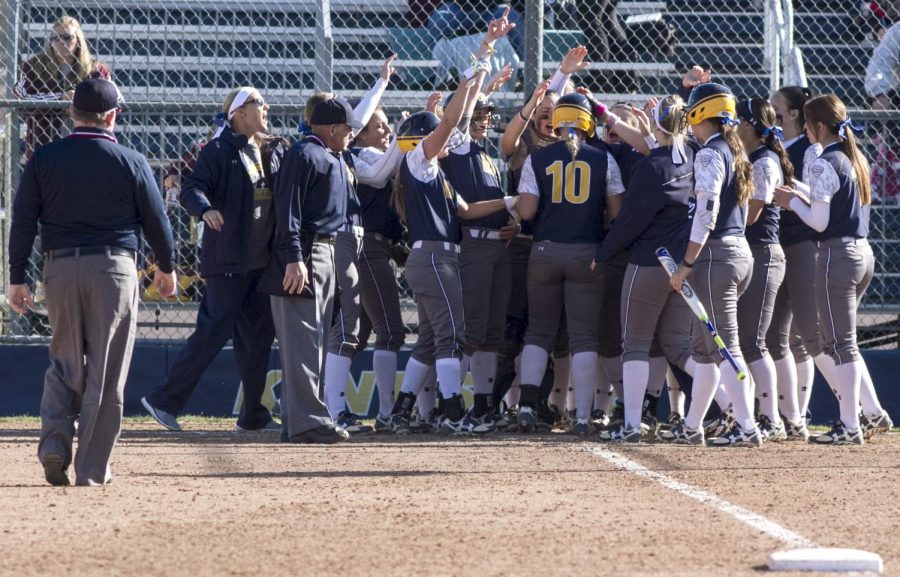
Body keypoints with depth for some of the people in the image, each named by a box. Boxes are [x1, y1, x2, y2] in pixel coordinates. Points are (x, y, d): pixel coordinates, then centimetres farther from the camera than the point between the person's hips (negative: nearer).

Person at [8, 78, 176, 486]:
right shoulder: (131, 162, -2)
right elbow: (155, 221, 5)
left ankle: (55, 442, -7)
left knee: (65, 365, 15)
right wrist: (166, 267, 21)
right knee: (106, 374, 3)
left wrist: (17, 278, 8)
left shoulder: (44, 160, 2)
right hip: (113, 268, -2)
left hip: (60, 269, 2)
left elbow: (23, 221, 1)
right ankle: (92, 468, 3)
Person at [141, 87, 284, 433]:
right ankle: (165, 400, -4)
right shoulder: (219, 151, -9)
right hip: (227, 261, -7)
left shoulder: (275, 151, 13)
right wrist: (205, 209, -38)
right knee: (214, 331, -10)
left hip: (263, 260, 7)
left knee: (259, 334, 10)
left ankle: (253, 415, 18)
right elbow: (191, 189, -18)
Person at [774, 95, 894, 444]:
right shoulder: (857, 160, 13)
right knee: (842, 341, 18)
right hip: (864, 252, 9)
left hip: (837, 255, -9)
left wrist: (792, 201, 0)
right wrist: (802, 200, 13)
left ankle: (849, 427, -3)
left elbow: (819, 221, -16)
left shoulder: (824, 166, -14)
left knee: (840, 344, -4)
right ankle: (873, 413, 17)